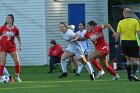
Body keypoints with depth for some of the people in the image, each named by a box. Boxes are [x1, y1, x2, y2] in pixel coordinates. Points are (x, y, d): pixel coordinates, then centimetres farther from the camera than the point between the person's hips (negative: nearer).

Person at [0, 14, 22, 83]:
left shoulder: (15, 29, -1)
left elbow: (18, 37, 13)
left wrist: (20, 45, 9)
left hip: (12, 47, 1)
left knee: (17, 61, -2)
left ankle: (17, 76, 14)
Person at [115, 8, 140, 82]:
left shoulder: (121, 22, 2)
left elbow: (118, 34, 3)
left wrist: (117, 43, 14)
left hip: (124, 42, 3)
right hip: (133, 42, -3)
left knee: (129, 59, 16)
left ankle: (129, 77, 11)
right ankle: (133, 73, -21)